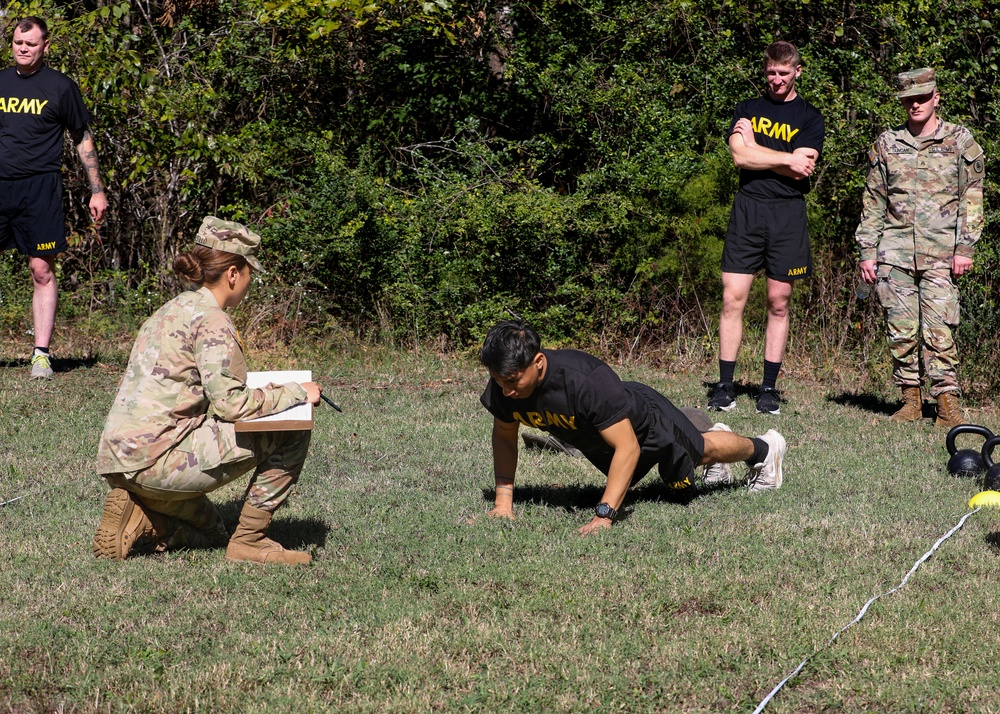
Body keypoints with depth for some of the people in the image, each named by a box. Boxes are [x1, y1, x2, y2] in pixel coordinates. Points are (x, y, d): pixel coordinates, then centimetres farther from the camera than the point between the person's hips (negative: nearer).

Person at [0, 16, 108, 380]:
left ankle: (41, 354, -2)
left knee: (42, 271, -4)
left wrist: (97, 190, 6)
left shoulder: (60, 87, 4)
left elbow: (83, 139, 10)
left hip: (39, 189, -3)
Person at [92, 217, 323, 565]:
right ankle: (248, 540, -1)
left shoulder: (171, 311, 18)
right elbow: (230, 403, -17)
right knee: (291, 433, -7)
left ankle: (137, 519, 8)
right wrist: (298, 392, -6)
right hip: (156, 455, -10)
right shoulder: (211, 319, -11)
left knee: (210, 534, 32)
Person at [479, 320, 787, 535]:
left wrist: (603, 515, -50)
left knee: (701, 452, 18)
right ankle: (714, 433, 63)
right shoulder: (502, 388, -31)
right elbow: (504, 436, -10)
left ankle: (764, 448, 52)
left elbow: (627, 446, -45)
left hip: (644, 423, -7)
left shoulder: (587, 381, -48)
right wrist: (503, 500, -20)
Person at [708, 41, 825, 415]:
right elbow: (740, 157, -3)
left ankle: (769, 389, 8)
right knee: (733, 299, -5)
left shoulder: (810, 117, 6)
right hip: (747, 208, 1)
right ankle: (725, 387, -2)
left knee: (778, 303, 3)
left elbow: (801, 172, -7)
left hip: (787, 212, -1)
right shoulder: (747, 110, 13)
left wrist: (754, 146, -3)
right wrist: (788, 158, -7)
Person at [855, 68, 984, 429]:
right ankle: (910, 397, 10)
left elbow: (972, 196, 3)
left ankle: (947, 402, -5)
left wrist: (965, 248, -5)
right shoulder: (887, 142, 12)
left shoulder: (960, 140, 5)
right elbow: (873, 200, 14)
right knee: (901, 330, 1)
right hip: (895, 248, 3)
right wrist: (867, 252, 8)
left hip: (941, 251, -3)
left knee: (939, 329, -9)